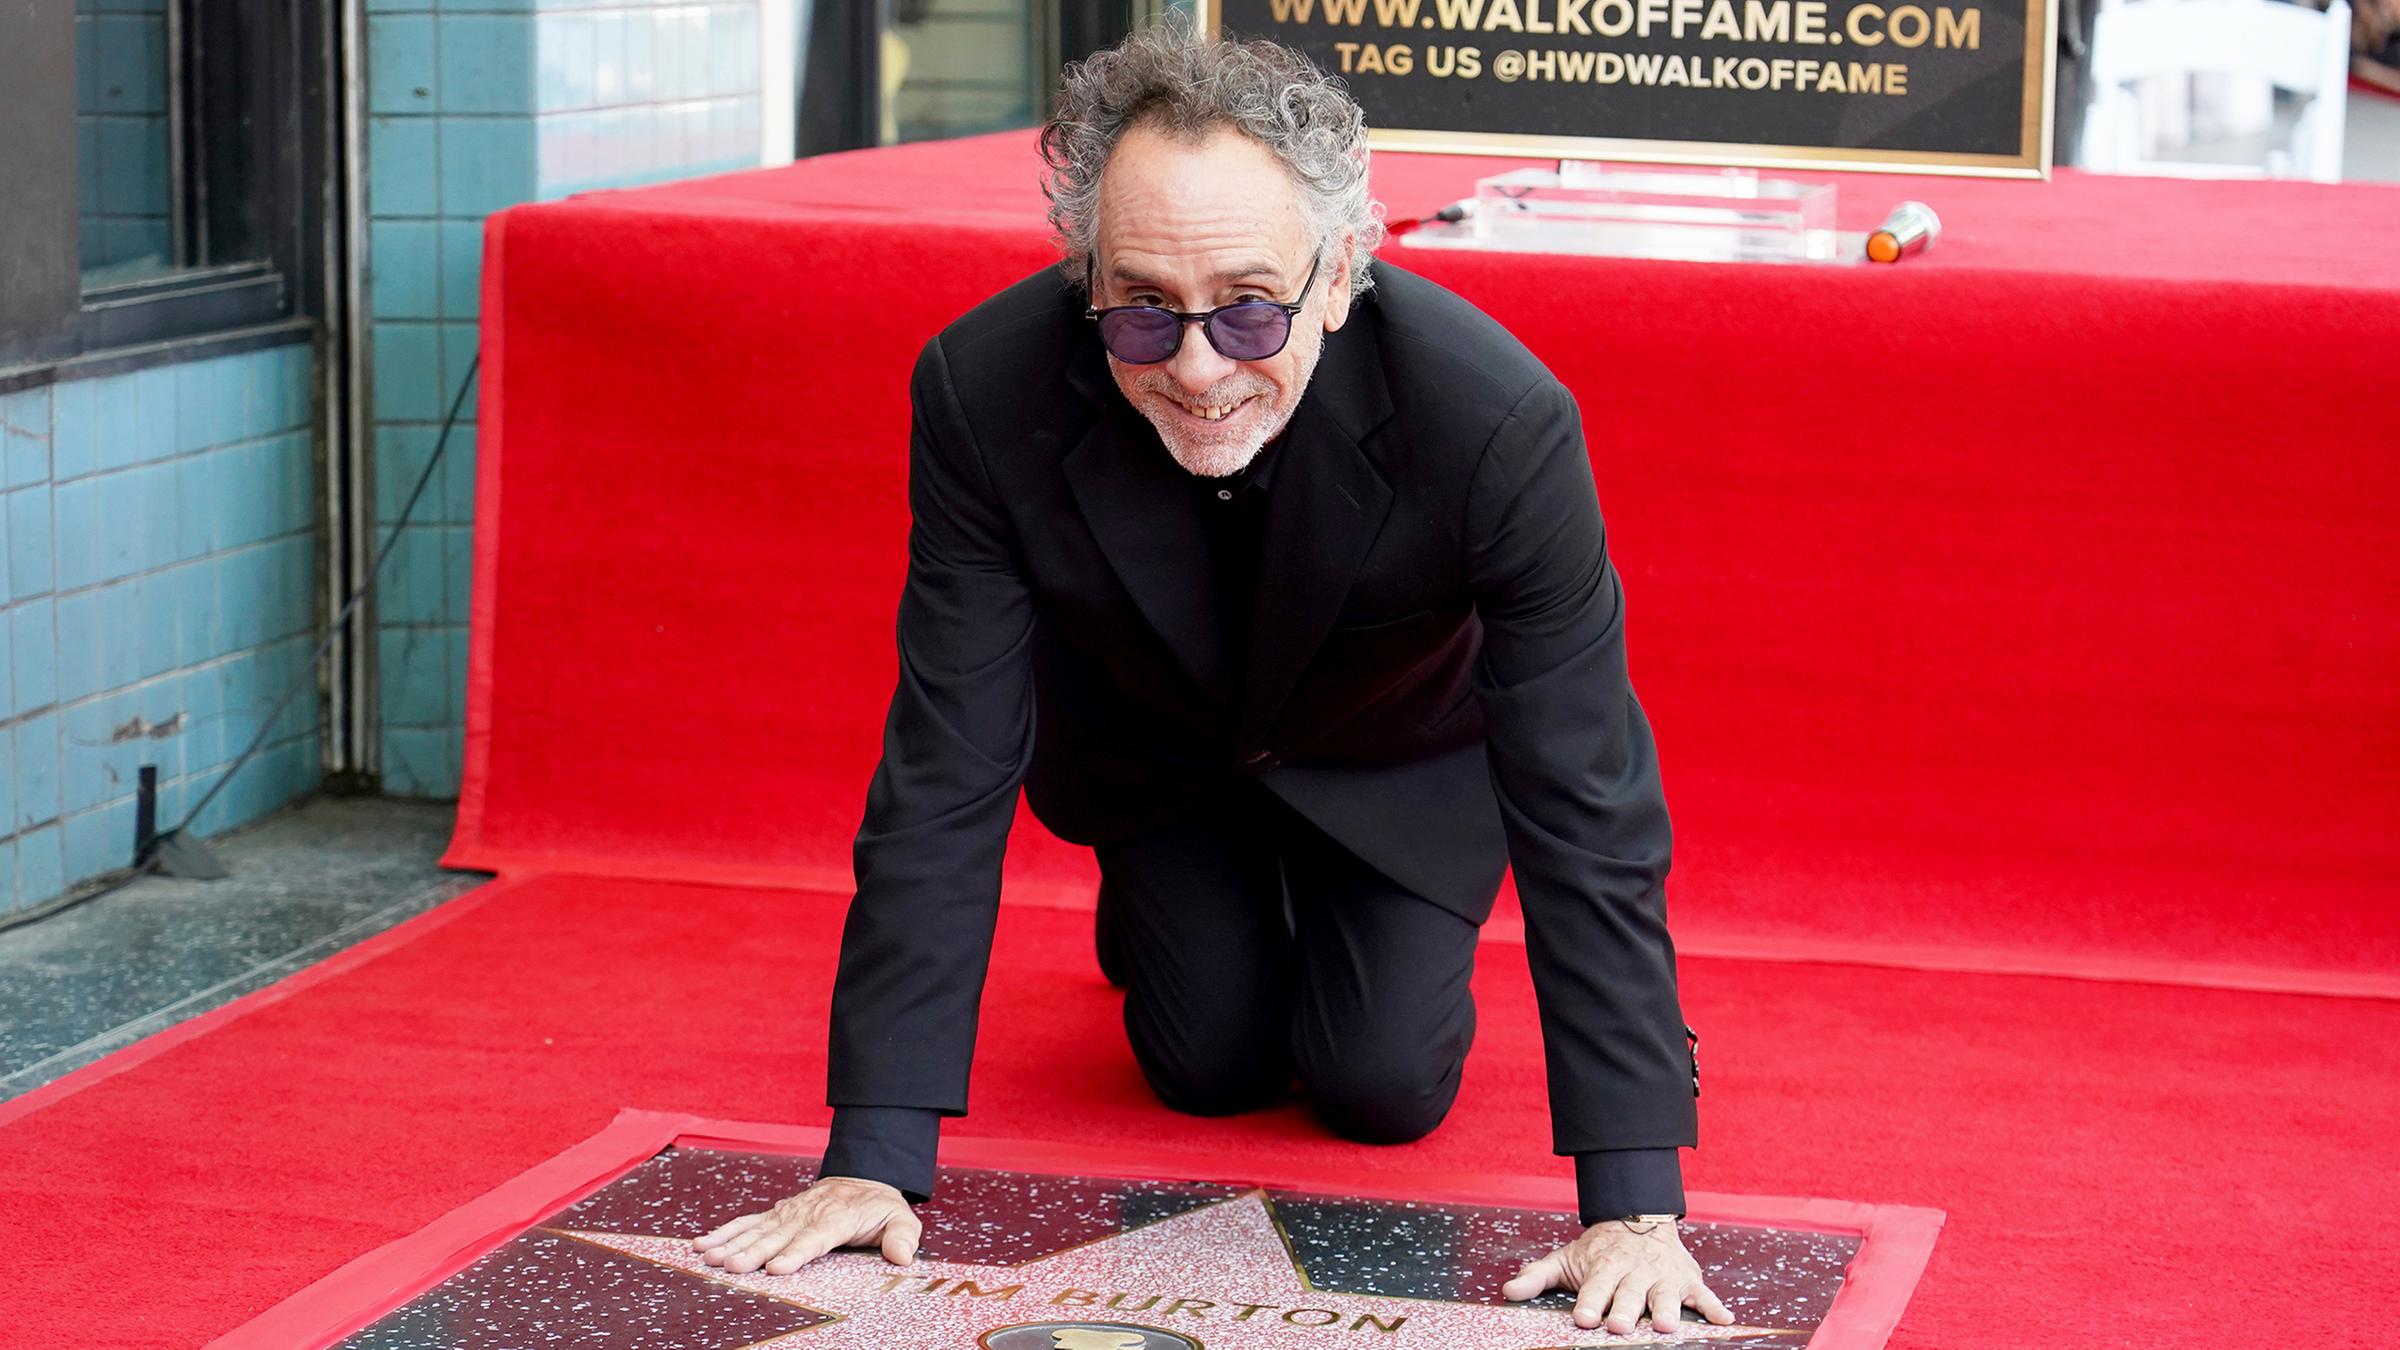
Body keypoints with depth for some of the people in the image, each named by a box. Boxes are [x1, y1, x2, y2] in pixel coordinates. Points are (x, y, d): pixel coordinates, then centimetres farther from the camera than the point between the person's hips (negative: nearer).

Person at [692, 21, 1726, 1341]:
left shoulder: (1497, 420, -41)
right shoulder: (984, 393, -37)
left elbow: (1589, 805, -36)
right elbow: (945, 781, -31)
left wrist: (1634, 1206, -39)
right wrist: (874, 1158, -33)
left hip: (1399, 759, -1)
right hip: (1154, 733, 1)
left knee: (1383, 1085, -5)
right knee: (1208, 1062, 2)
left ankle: (1388, 935, 29)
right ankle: (1149, 913, 36)